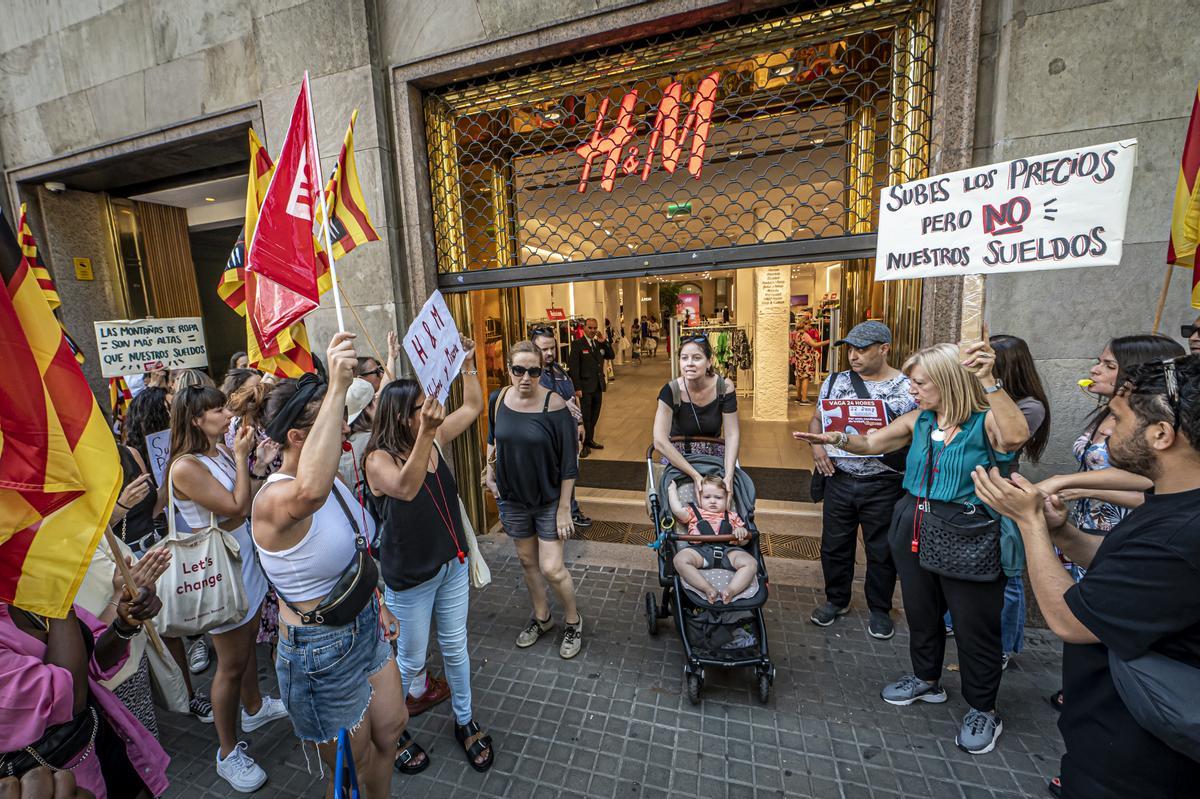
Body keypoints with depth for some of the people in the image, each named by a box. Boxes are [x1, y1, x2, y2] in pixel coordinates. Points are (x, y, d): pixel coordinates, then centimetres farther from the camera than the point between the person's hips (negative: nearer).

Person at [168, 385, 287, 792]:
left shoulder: (221, 450, 0)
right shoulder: (185, 467, -23)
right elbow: (237, 507, -24)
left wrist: (249, 457, -4)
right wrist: (241, 456, -20)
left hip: (245, 555, 7)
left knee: (248, 639, 25)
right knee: (231, 662, 8)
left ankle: (254, 707, 48)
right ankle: (228, 753, 28)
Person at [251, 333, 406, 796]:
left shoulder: (334, 480, -2)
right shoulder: (273, 499, -28)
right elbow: (309, 492, -56)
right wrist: (336, 388, -54)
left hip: (364, 627, 8)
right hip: (321, 654, -8)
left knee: (391, 728, 27)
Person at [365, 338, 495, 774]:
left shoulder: (436, 439, -5)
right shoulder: (379, 459, -21)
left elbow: (473, 407, 4)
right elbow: (405, 488, -43)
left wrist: (468, 362, -6)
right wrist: (426, 434, -55)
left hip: (452, 563, 5)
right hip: (409, 576, -5)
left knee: (455, 648, 19)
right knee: (410, 661, 16)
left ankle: (465, 722, 41)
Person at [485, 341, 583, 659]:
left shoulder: (554, 406, -20)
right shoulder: (498, 399, -7)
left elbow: (569, 462, -16)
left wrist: (564, 508, -14)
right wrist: (490, 472, 6)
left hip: (549, 498, -4)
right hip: (512, 497, 5)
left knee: (552, 568, 0)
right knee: (527, 561, 19)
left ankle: (572, 621, 29)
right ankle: (542, 617, 42)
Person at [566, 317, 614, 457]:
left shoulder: (599, 343, 10)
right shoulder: (577, 344, -8)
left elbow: (611, 356, 10)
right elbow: (573, 367, -12)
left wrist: (604, 342, -4)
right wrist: (577, 388, -17)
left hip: (598, 386, 6)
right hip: (585, 387, -6)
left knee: (595, 416, 14)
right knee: (586, 418, 0)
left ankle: (590, 440, 28)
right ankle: (586, 445, 9)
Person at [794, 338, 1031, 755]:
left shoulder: (985, 422, -15)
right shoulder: (919, 420, 2)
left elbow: (1016, 436, -37)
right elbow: (872, 443, 6)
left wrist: (989, 381, -41)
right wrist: (837, 439, -12)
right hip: (915, 533, 6)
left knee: (974, 626, 11)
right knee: (920, 612, 22)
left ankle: (983, 710, 35)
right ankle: (927, 680, 46)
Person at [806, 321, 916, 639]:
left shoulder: (907, 388, -6)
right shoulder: (835, 381, 4)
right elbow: (817, 419, 10)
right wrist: (817, 444, -9)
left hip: (884, 484, -3)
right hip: (839, 478, 3)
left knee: (881, 551, 12)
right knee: (834, 544, 14)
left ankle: (879, 609, 34)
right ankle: (836, 600, 36)